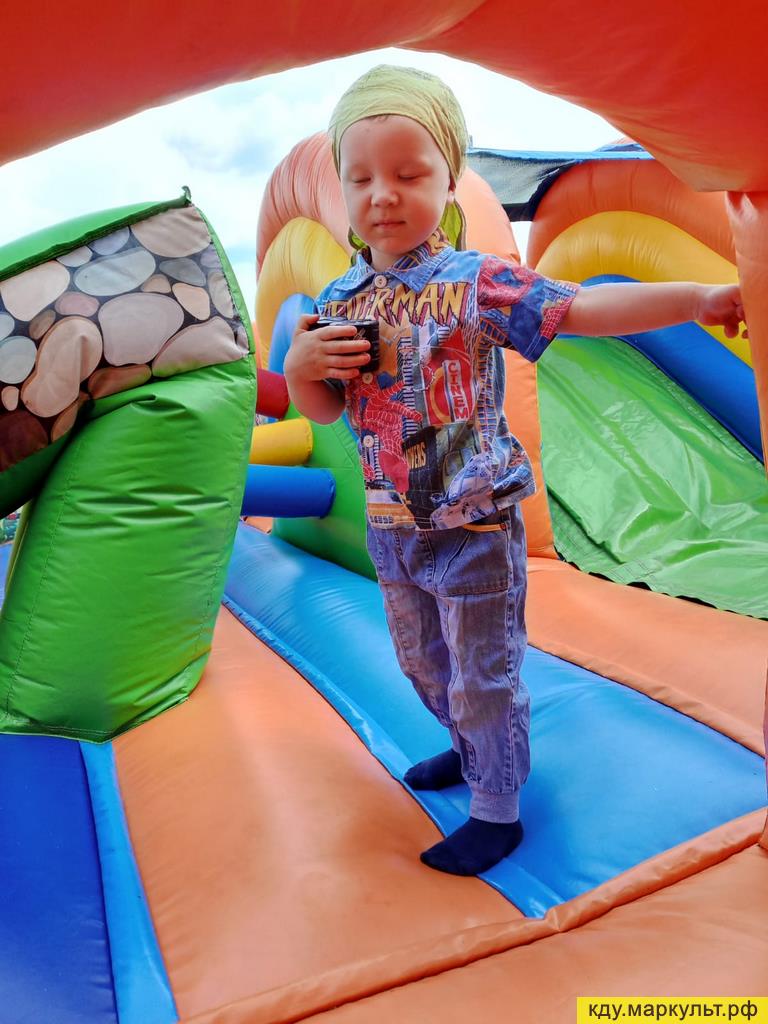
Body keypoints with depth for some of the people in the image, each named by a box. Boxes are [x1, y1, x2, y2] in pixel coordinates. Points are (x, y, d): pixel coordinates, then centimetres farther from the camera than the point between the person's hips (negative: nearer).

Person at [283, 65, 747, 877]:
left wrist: (697, 298, -33)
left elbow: (585, 307, -22)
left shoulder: (477, 284, -15)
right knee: (423, 662, 24)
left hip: (474, 526, -6)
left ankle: (497, 812, 31)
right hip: (390, 529, 6)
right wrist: (298, 366, -13)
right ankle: (472, 750, 52)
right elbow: (323, 411, 8)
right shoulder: (337, 301, 1)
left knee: (484, 676, 8)